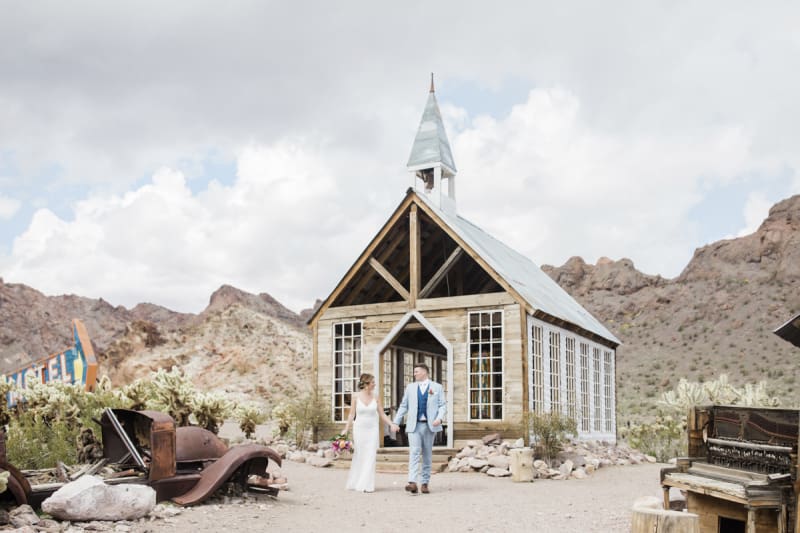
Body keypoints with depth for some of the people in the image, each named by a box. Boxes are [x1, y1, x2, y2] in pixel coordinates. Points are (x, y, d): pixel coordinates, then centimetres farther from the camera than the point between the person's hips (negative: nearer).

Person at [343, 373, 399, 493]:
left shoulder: (375, 397, 1)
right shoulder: (356, 396, -4)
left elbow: (382, 414, 2)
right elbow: (352, 414, -1)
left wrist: (392, 424, -10)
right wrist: (346, 429, -7)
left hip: (372, 430, 1)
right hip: (359, 429, -1)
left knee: (370, 457, -2)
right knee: (358, 457, 5)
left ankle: (367, 485, 3)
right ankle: (354, 483, 20)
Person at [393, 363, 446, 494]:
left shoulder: (437, 387, 6)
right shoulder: (410, 387, 12)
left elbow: (443, 405, 3)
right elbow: (403, 406, 14)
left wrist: (439, 418, -15)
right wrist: (395, 422, 8)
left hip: (429, 425, 0)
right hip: (414, 425, 0)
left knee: (427, 455, 5)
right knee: (414, 453, -13)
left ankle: (425, 483, 13)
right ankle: (412, 483, -22)